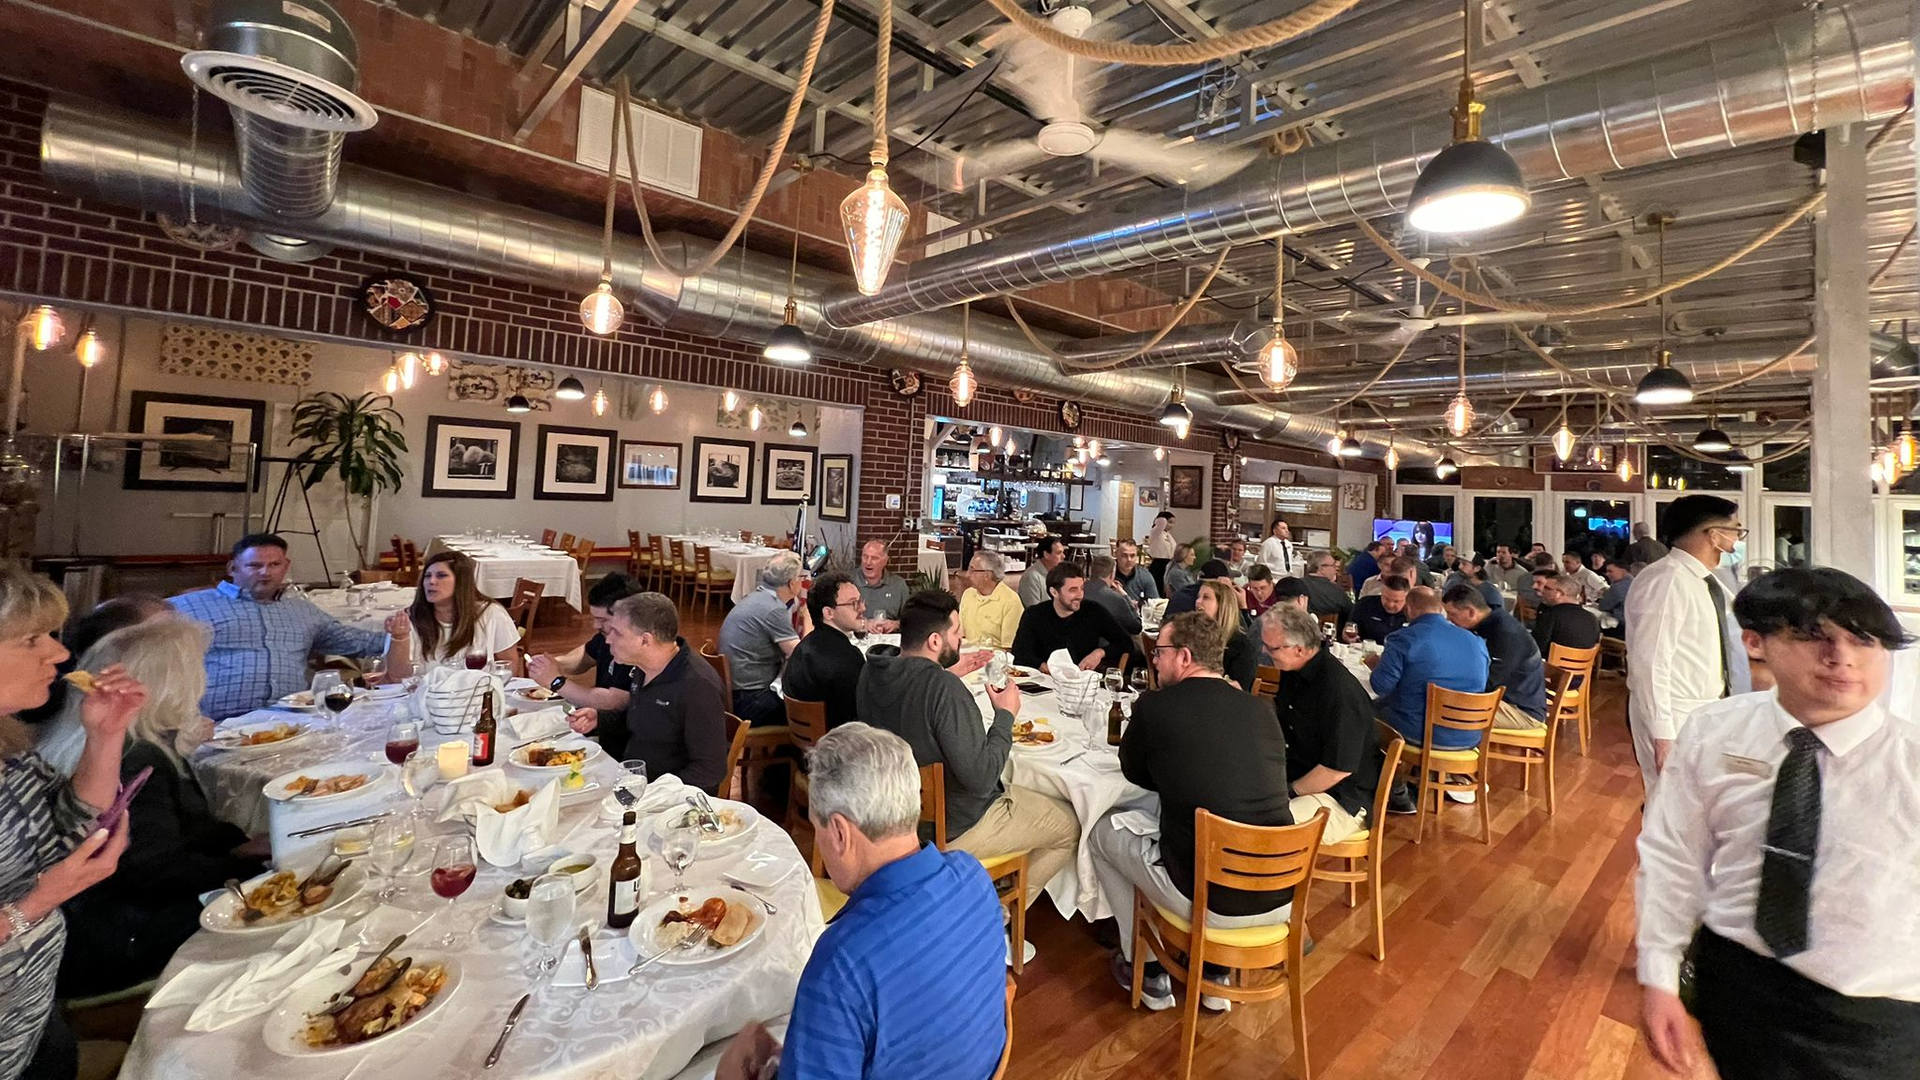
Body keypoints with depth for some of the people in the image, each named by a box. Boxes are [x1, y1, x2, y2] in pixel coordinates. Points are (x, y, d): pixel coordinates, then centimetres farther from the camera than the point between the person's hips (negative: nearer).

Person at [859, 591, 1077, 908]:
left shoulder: (872, 673, -8)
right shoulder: (945, 689, -32)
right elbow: (981, 779, -29)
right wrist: (1005, 715, -17)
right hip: (956, 828, -8)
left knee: (1018, 790, 30)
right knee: (1072, 826, 9)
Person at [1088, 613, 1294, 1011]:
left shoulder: (1154, 707, -11)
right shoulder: (1261, 709, 2)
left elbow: (1134, 773, 7)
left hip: (1210, 902, -5)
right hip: (1284, 899, 5)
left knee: (1102, 832, 19)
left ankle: (1145, 971, 26)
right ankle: (1215, 970, 36)